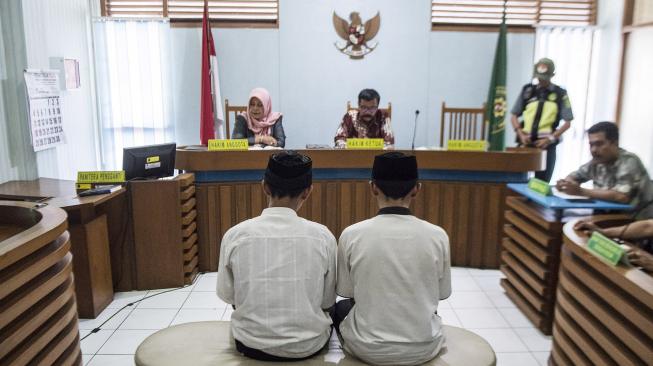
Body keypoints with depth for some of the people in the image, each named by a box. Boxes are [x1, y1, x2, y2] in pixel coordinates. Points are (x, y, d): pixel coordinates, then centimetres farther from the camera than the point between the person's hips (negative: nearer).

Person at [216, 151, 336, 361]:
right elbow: (327, 303, -4)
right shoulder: (322, 236, -15)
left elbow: (227, 297, -2)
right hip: (309, 345, 0)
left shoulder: (235, 235, -14)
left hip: (251, 344, 1)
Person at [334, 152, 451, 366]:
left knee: (341, 308, 30)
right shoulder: (437, 236, -12)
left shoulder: (351, 235, -15)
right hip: (424, 348, 2)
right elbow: (442, 293, 2)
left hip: (367, 349, -1)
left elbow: (346, 292, -1)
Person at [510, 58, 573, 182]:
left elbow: (567, 122, 2)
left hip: (546, 144, -1)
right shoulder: (527, 90, 6)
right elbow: (514, 116, 9)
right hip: (526, 142, 1)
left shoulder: (560, 94, 1)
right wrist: (521, 134, -6)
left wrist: (550, 139, -10)